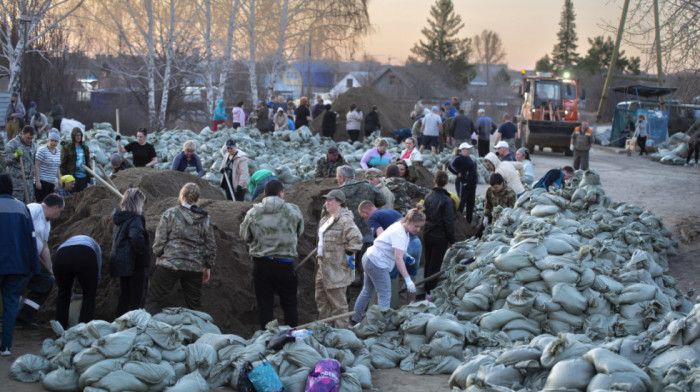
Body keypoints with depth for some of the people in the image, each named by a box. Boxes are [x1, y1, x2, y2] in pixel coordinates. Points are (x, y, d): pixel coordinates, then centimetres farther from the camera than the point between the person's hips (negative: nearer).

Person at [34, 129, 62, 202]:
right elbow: (36, 166, -12)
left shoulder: (58, 152, 13)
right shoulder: (42, 151, -9)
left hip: (52, 182, 7)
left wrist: (59, 179, 15)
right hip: (42, 181, -7)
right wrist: (37, 181, -17)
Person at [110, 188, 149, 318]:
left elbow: (115, 238, 21)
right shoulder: (135, 219, -18)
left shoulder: (120, 218, 9)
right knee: (137, 299, 0)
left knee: (124, 297, 18)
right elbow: (136, 238, -34)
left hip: (121, 263, 8)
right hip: (136, 264, -8)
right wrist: (144, 253, -20)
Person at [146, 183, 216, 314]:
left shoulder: (170, 213, -5)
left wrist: (158, 256, 11)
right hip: (195, 268, 3)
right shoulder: (205, 219, 4)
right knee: (194, 305, 11)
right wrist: (208, 267, 18)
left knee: (154, 300, 3)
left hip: (169, 264, -3)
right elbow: (211, 246, 7)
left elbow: (160, 239, -6)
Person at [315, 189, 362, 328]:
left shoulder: (345, 220, -17)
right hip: (323, 266, 11)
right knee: (321, 299, 17)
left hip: (337, 268, -11)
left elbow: (356, 238, -24)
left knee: (337, 302, -3)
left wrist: (349, 254, -18)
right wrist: (319, 253, 24)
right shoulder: (326, 219, 16)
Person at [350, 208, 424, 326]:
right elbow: (398, 258, -34)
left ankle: (355, 321, 31)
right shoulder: (399, 233, -25)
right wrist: (408, 280, -38)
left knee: (367, 292, 20)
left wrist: (407, 256, 9)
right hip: (377, 263, -11)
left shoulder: (400, 226, 6)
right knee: (385, 296, -11)